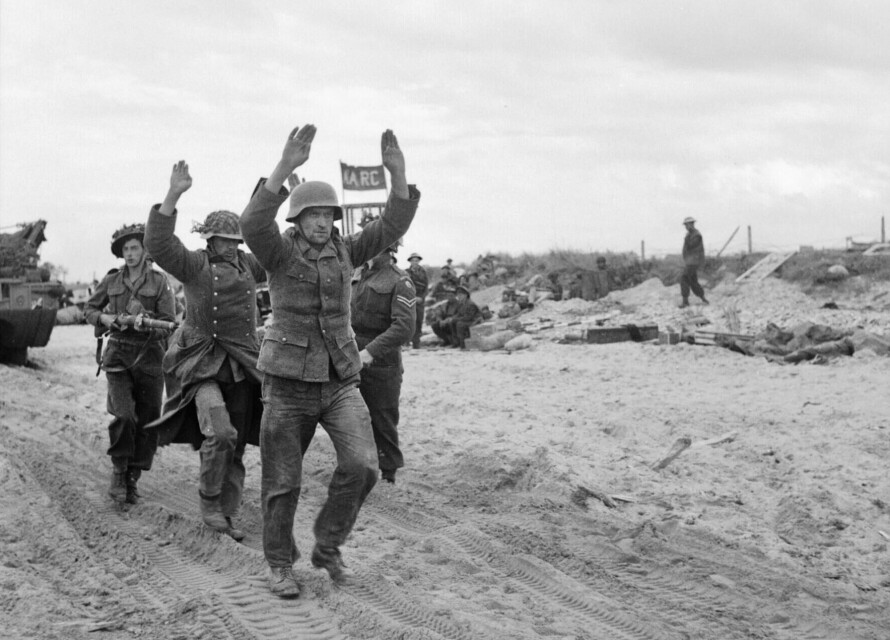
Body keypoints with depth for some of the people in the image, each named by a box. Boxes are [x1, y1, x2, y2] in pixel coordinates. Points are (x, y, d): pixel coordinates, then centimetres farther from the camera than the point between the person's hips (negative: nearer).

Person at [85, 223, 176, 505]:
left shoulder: (159, 281, -1)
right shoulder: (112, 280, 5)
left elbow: (169, 324, -3)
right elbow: (89, 309, 15)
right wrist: (107, 318, -5)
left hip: (149, 355, 0)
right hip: (118, 354, 0)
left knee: (147, 422, 1)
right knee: (124, 416, -18)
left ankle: (132, 480, 16)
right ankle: (118, 472, 3)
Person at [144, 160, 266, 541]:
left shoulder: (248, 266, 11)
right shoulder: (194, 265, -6)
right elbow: (158, 243, -22)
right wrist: (173, 196, -33)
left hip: (241, 368, 6)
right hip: (202, 366, -5)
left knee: (235, 448, 9)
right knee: (219, 433, -25)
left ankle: (227, 517, 21)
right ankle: (209, 504, -5)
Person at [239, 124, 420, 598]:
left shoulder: (344, 251, 3)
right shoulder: (279, 251, -9)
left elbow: (392, 225, -8)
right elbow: (253, 223, -31)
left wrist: (397, 173, -24)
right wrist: (284, 168, -43)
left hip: (340, 379, 3)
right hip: (288, 381, -3)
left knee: (361, 465, -13)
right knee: (282, 480, 5)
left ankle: (327, 548, 8)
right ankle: (280, 564, 26)